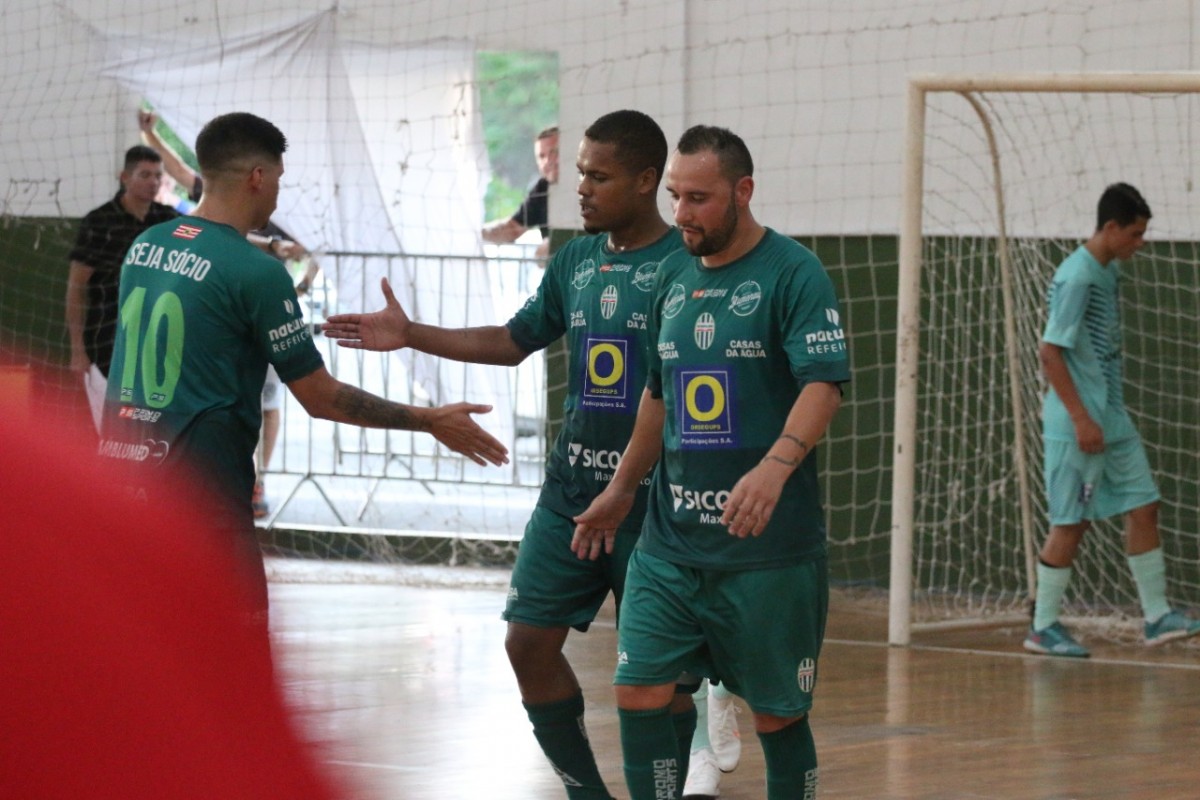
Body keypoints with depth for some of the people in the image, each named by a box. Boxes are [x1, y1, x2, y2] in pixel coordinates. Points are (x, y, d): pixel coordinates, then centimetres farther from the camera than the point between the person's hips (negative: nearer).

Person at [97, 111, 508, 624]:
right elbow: (321, 398, -7)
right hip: (201, 486, -7)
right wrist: (431, 422, 2)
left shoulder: (145, 246, 9)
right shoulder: (256, 272, -11)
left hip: (121, 466, 7)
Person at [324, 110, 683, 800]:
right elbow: (514, 341, 22)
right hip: (573, 485, 7)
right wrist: (411, 334, 14)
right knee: (530, 640, 3)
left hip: (654, 494, -6)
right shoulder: (575, 261, 11)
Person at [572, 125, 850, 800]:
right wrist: (622, 489, 27)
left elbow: (825, 385, -20)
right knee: (639, 693, -3)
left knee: (777, 714, 3)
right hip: (671, 538, 6)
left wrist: (776, 466, -35)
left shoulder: (793, 273, -8)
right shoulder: (674, 276, 12)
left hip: (768, 543, -6)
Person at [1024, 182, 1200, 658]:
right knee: (1071, 524, -3)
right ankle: (1043, 628, 7)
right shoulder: (1077, 278, -18)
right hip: (1078, 425, -9)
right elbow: (1049, 351, -20)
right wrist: (1081, 419, -21)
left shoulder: (1110, 271, 10)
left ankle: (1157, 617, 13)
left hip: (1112, 418, 9)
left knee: (1143, 507, 7)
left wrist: (1108, 412, 19)